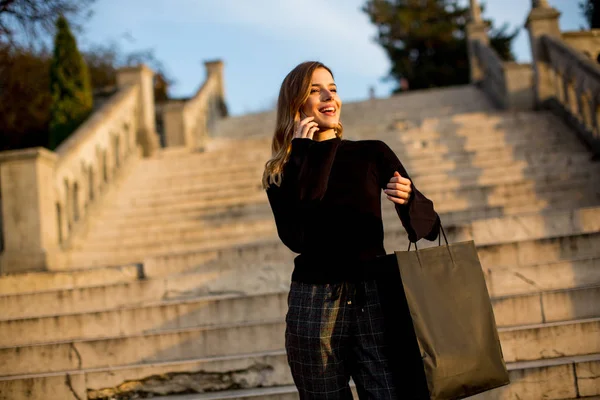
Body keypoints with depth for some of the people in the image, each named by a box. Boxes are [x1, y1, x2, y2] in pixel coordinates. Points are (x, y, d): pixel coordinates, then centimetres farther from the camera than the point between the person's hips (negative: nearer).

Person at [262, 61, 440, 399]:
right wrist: (302, 153, -6)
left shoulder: (372, 154, 9)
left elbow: (430, 225, 5)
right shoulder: (281, 173, 9)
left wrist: (408, 198, -18)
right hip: (314, 305, 0)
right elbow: (295, 238, -10)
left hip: (375, 297, 0)